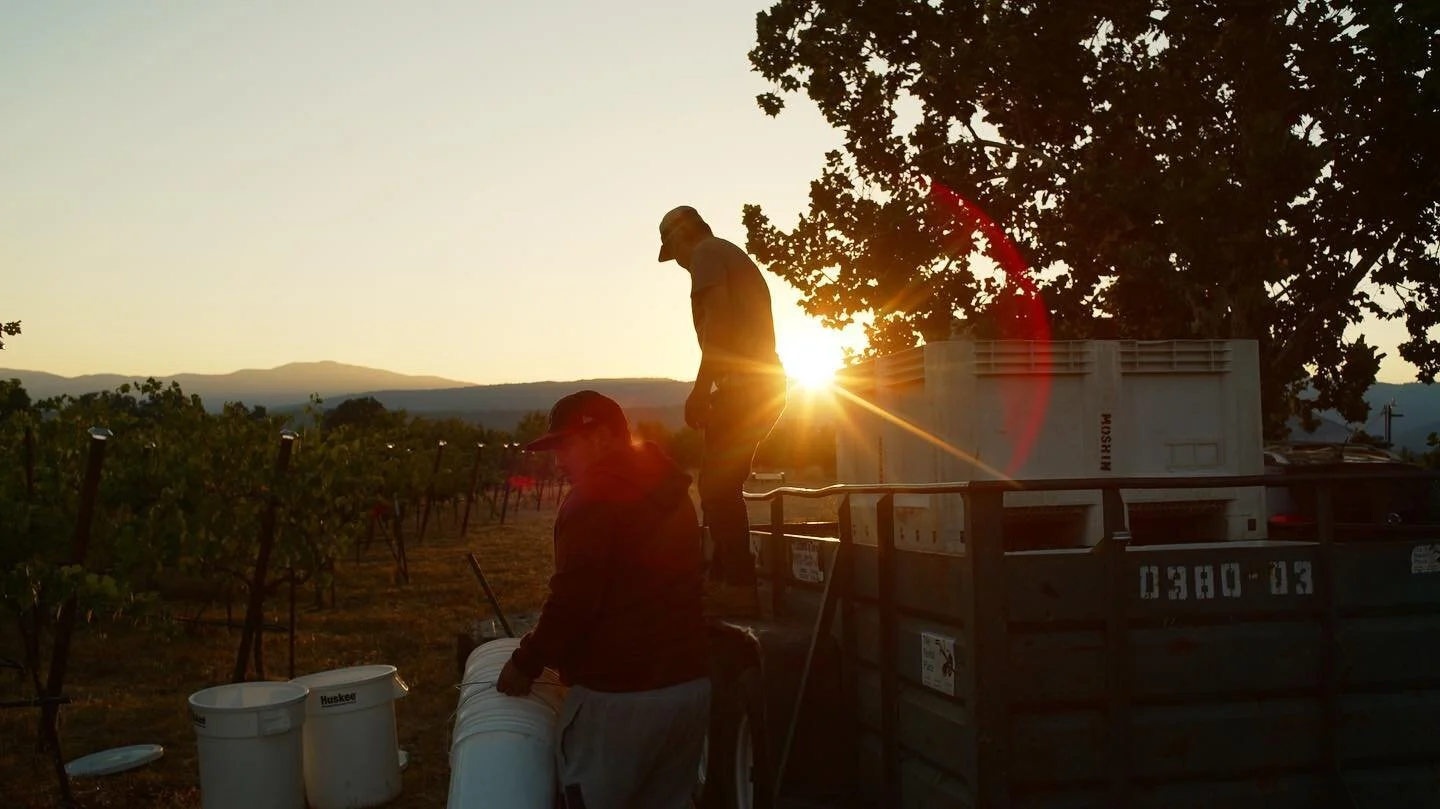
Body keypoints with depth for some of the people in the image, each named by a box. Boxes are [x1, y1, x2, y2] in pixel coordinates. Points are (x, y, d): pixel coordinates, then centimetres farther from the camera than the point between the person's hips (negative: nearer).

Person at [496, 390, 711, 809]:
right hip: (690, 682, 8)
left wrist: (527, 661, -4)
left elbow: (573, 598, -18)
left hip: (620, 695, -8)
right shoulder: (670, 490, 13)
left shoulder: (595, 496, -14)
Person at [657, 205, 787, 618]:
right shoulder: (738, 258, 28)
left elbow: (719, 321, -15)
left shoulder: (707, 253, -1)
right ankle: (722, 579, 17)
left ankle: (739, 588, -10)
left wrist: (701, 388, -16)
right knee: (721, 487, 13)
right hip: (767, 383, 10)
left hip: (742, 385, -10)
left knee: (718, 488, -9)